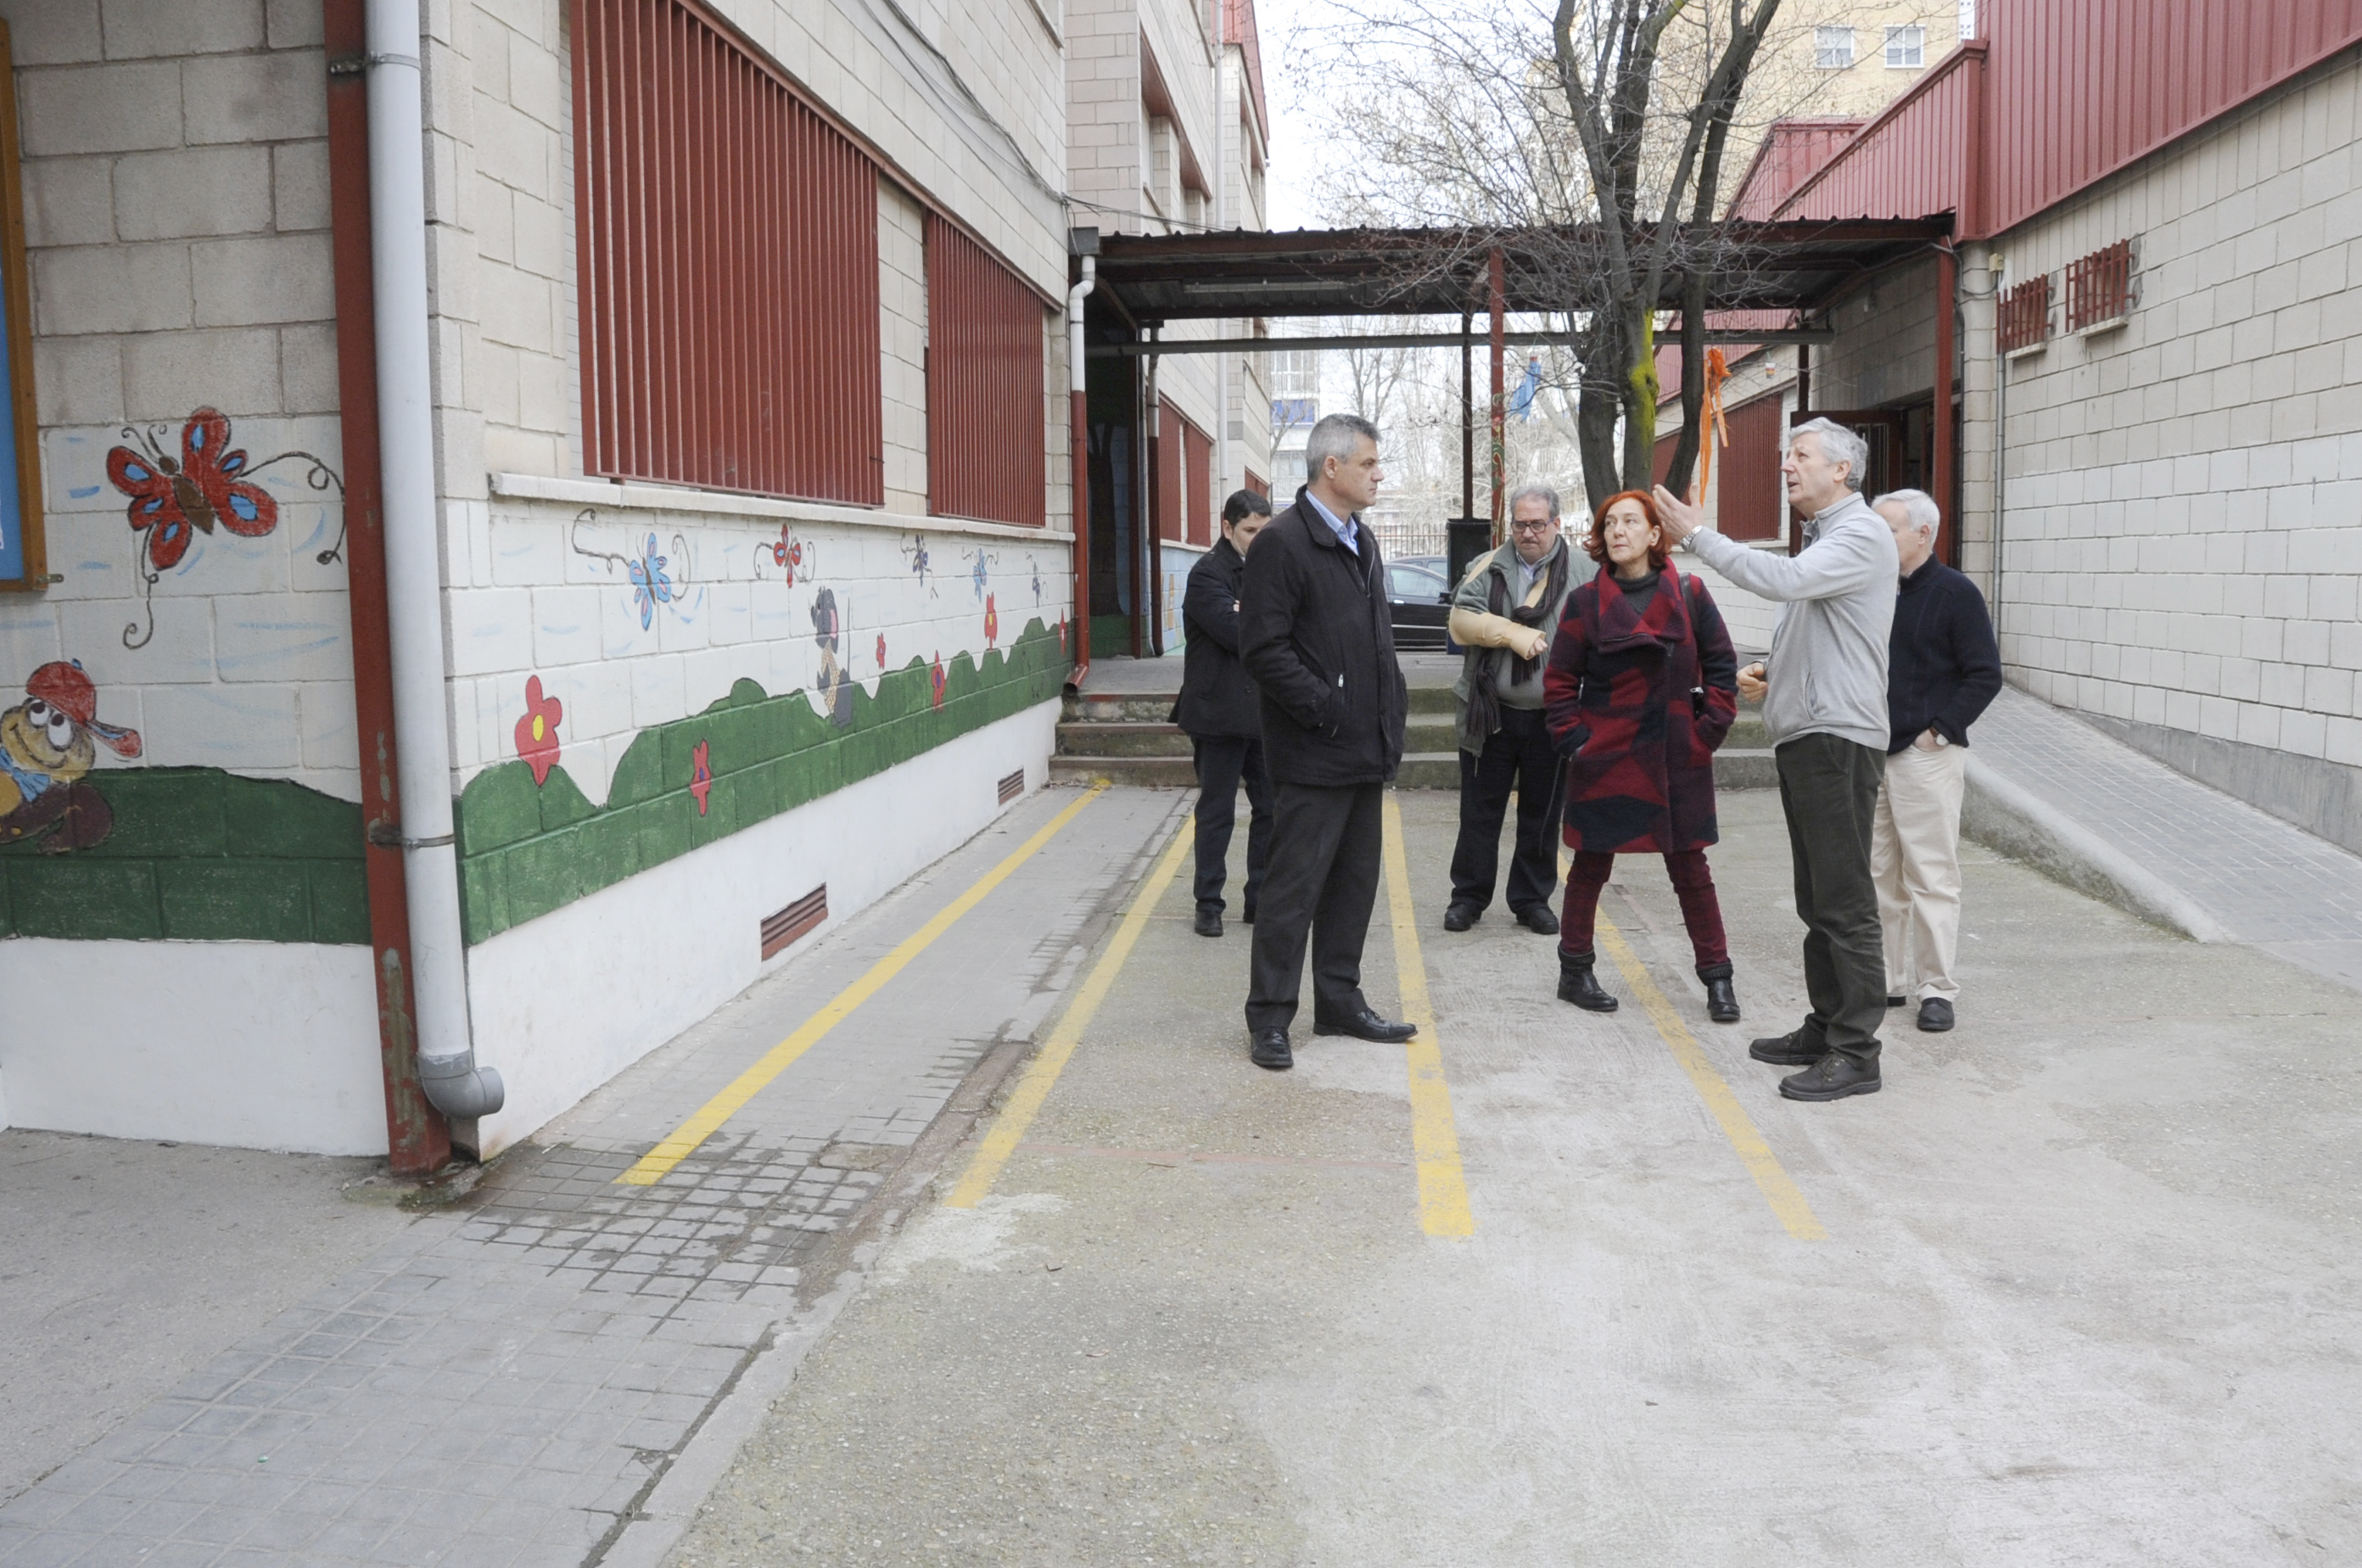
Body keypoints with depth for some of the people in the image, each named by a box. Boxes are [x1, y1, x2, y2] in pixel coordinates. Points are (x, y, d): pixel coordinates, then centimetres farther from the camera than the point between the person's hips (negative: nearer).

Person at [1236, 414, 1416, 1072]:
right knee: (1294, 888, -2)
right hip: (1314, 756, -9)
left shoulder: (1362, 543, 16)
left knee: (1354, 883, 15)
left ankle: (1340, 1001, 27)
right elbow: (1263, 649, -19)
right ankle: (1269, 1018, 8)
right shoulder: (1284, 543, -13)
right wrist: (1328, 709, -19)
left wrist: (1390, 713, 11)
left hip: (1365, 751, 9)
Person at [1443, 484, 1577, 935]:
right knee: (1479, 813, 8)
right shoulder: (1491, 567, 7)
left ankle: (1532, 900, 24)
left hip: (1552, 717, -1)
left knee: (1540, 816, 11)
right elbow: (1461, 620, -5)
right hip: (1491, 714, 1)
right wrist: (1513, 634, -14)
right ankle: (1469, 896, 20)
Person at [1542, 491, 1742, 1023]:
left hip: (1678, 759, 1)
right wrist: (1573, 739, -5)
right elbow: (1560, 679, 3)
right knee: (1591, 864, 9)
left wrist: (1710, 729, -1)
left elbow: (1721, 666, 6)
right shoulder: (1585, 602, -1)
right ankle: (1574, 972, 22)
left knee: (1690, 868, 6)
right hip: (1604, 759, -1)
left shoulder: (1688, 595, 0)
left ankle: (1717, 979, 15)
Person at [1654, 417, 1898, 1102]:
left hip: (1838, 738, -10)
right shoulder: (1822, 537, 22)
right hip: (1804, 736, 10)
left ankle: (1856, 1052, -4)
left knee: (1845, 902, -8)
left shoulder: (1862, 534, -10)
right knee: (1818, 900, 15)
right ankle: (1826, 1028, 24)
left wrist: (1696, 534, -21)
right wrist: (1772, 672, 11)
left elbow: (1785, 580, -26)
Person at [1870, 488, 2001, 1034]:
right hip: (1871, 754, 6)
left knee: (1930, 877, -4)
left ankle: (1938, 989, 3)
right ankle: (1891, 981, 18)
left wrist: (1939, 729, -12)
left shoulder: (1955, 594, -5)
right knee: (1879, 876, 10)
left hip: (1926, 757, -6)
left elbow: (1985, 675, -7)